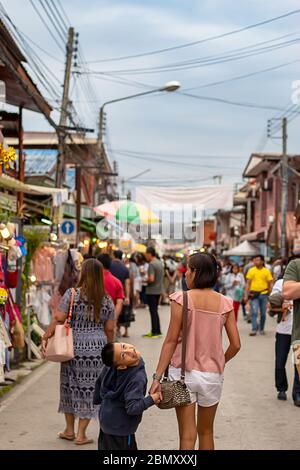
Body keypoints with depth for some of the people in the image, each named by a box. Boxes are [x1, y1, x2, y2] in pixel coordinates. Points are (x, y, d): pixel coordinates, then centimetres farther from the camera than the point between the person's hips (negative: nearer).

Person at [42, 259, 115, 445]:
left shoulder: (72, 294, -7)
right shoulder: (107, 300, 1)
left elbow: (59, 319, -12)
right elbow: (110, 329, 5)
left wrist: (46, 337, -3)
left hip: (73, 347, -1)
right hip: (97, 348, 1)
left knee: (71, 386, 14)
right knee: (89, 389, 7)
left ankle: (69, 430, 26)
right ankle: (81, 434, 10)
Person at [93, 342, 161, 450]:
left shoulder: (109, 368, -8)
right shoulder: (137, 378, -30)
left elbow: (99, 382, 9)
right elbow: (133, 408, -32)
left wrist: (97, 399, 25)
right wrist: (151, 399, -21)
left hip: (105, 421, 7)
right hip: (121, 429, -7)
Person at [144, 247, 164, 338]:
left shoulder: (152, 264, -18)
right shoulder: (160, 263, 10)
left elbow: (151, 279, -26)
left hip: (152, 291, -9)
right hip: (159, 290, 9)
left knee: (153, 311, -1)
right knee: (155, 311, 16)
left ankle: (155, 332, 2)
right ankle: (157, 331, 20)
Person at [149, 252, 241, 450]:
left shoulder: (182, 299, -11)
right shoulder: (225, 303, -2)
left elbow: (171, 341, -11)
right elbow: (235, 345, -1)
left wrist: (157, 377, -6)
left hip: (183, 373, -2)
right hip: (212, 375, 3)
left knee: (187, 435, 4)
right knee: (206, 432, 20)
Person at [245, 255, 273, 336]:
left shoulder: (267, 271, 2)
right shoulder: (251, 270, 3)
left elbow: (270, 284, 4)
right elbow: (248, 284, 4)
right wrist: (246, 295, -1)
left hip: (264, 294, 1)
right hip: (254, 295, -1)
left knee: (263, 313, 9)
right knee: (254, 312, -9)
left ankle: (261, 329, 23)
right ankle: (254, 329, -9)